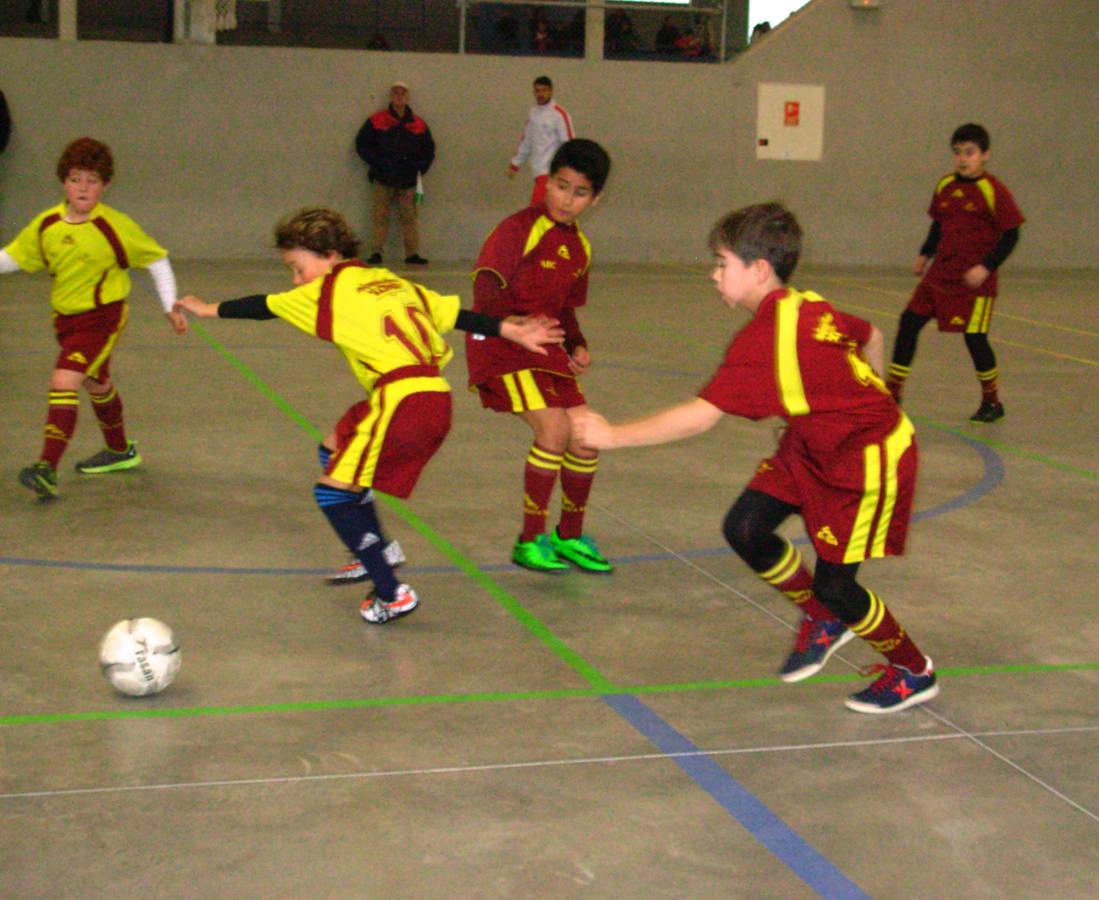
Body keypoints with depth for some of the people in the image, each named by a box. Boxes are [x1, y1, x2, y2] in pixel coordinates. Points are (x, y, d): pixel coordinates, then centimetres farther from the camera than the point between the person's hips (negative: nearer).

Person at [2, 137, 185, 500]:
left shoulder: (115, 226, -14)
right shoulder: (46, 224, -1)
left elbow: (157, 259, -4)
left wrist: (171, 308, -5)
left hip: (102, 316, -6)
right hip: (65, 317, 6)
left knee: (64, 382, -21)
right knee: (96, 384, 23)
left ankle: (48, 469, -24)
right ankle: (120, 451, 45)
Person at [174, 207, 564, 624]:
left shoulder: (332, 290, 1)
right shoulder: (391, 282, 20)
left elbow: (264, 307, 11)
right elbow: (455, 312, 17)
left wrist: (210, 309, 25)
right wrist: (513, 331, 19)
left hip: (400, 401, -9)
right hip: (436, 397, 9)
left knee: (332, 492, 1)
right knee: (333, 449, 26)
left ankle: (392, 594, 0)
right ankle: (378, 549, 33)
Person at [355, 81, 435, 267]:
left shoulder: (418, 124, 10)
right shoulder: (376, 121, 3)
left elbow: (429, 149, 17)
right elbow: (362, 143, 5)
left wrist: (420, 167, 2)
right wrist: (376, 162, -6)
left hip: (408, 180, 2)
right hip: (383, 179, -2)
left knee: (409, 217, 1)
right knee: (381, 217, -2)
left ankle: (412, 254, 4)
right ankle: (376, 252, 2)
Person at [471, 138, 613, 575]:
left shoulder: (579, 248, 12)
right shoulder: (520, 227, -12)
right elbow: (485, 285, -20)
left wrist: (577, 346, 3)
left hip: (545, 348, 8)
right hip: (501, 345, -7)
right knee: (555, 428, -22)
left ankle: (570, 537, 22)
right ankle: (530, 540, -8)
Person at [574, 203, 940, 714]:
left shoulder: (764, 338, -29)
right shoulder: (807, 308, -1)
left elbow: (700, 416, -32)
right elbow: (870, 337, 16)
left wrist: (613, 436, -25)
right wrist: (861, 403, 28)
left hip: (870, 456, -9)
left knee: (832, 584, -4)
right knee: (745, 528, 0)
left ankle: (914, 674, 20)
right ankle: (823, 621, 23)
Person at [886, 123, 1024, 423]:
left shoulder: (993, 191, -11)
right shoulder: (945, 186, 6)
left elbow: (1010, 235, -10)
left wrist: (986, 266, -18)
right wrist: (924, 254, 12)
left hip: (975, 280, -6)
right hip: (940, 273, 6)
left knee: (975, 337, -4)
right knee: (909, 322, 1)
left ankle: (992, 402, 16)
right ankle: (892, 393, 10)